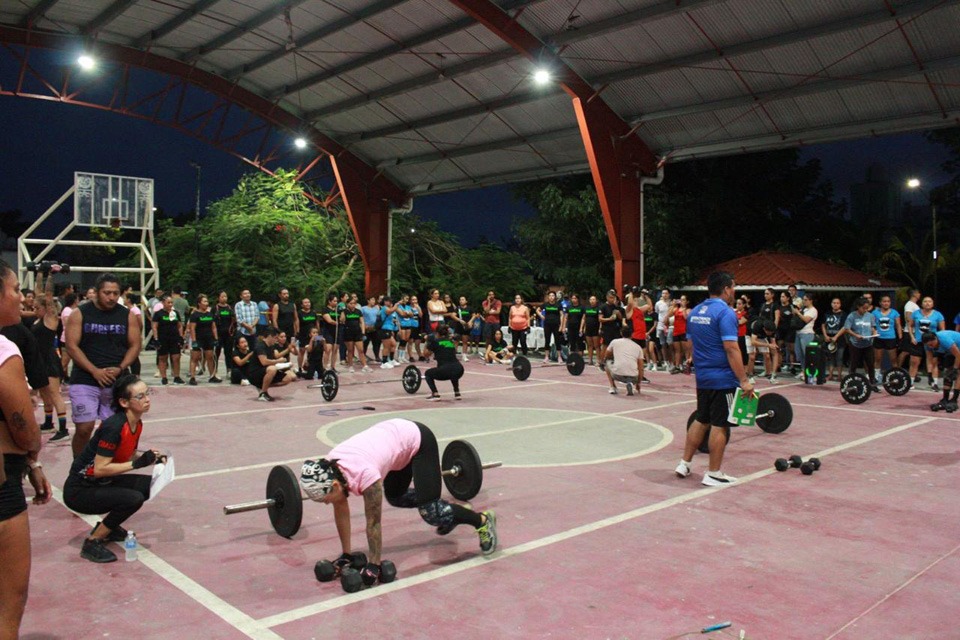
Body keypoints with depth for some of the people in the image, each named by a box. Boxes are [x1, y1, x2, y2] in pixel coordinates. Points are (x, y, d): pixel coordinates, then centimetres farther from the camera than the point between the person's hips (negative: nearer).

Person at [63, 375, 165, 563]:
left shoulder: (137, 424, -1)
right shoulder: (114, 427, -27)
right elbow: (99, 469, -27)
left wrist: (150, 457, -6)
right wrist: (137, 464, -27)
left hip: (103, 483, 9)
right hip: (79, 490, -9)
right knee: (134, 498, -27)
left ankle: (108, 527, 14)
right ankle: (92, 542, -8)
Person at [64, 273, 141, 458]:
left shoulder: (127, 315, 6)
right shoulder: (80, 314, -1)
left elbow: (135, 345, 7)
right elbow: (72, 346, -6)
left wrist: (120, 368, -9)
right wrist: (95, 371, -15)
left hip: (118, 381, 2)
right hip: (85, 381, -2)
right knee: (84, 428, -6)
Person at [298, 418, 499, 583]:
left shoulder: (364, 474, -36)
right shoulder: (329, 471, -16)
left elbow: (374, 523, -26)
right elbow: (341, 511, -2)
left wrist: (373, 565, -17)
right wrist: (346, 554, 3)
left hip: (418, 439, -8)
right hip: (395, 435, 8)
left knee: (429, 511, -13)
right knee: (395, 497, 22)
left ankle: (482, 520, 9)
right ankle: (452, 516, 39)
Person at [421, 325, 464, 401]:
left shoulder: (435, 341, 9)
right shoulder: (451, 341, 22)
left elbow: (427, 355, 23)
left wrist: (428, 342, 28)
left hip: (445, 371, -5)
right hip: (459, 370, 5)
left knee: (428, 373, 23)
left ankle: (435, 395, 6)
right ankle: (457, 393, 27)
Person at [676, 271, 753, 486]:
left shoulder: (695, 312, 9)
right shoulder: (725, 312, -15)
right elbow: (731, 349, -21)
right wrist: (744, 380, -19)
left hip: (702, 377, 8)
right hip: (723, 379, -8)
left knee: (701, 420, 18)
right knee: (720, 425, 1)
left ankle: (684, 464, 21)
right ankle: (713, 474, 7)